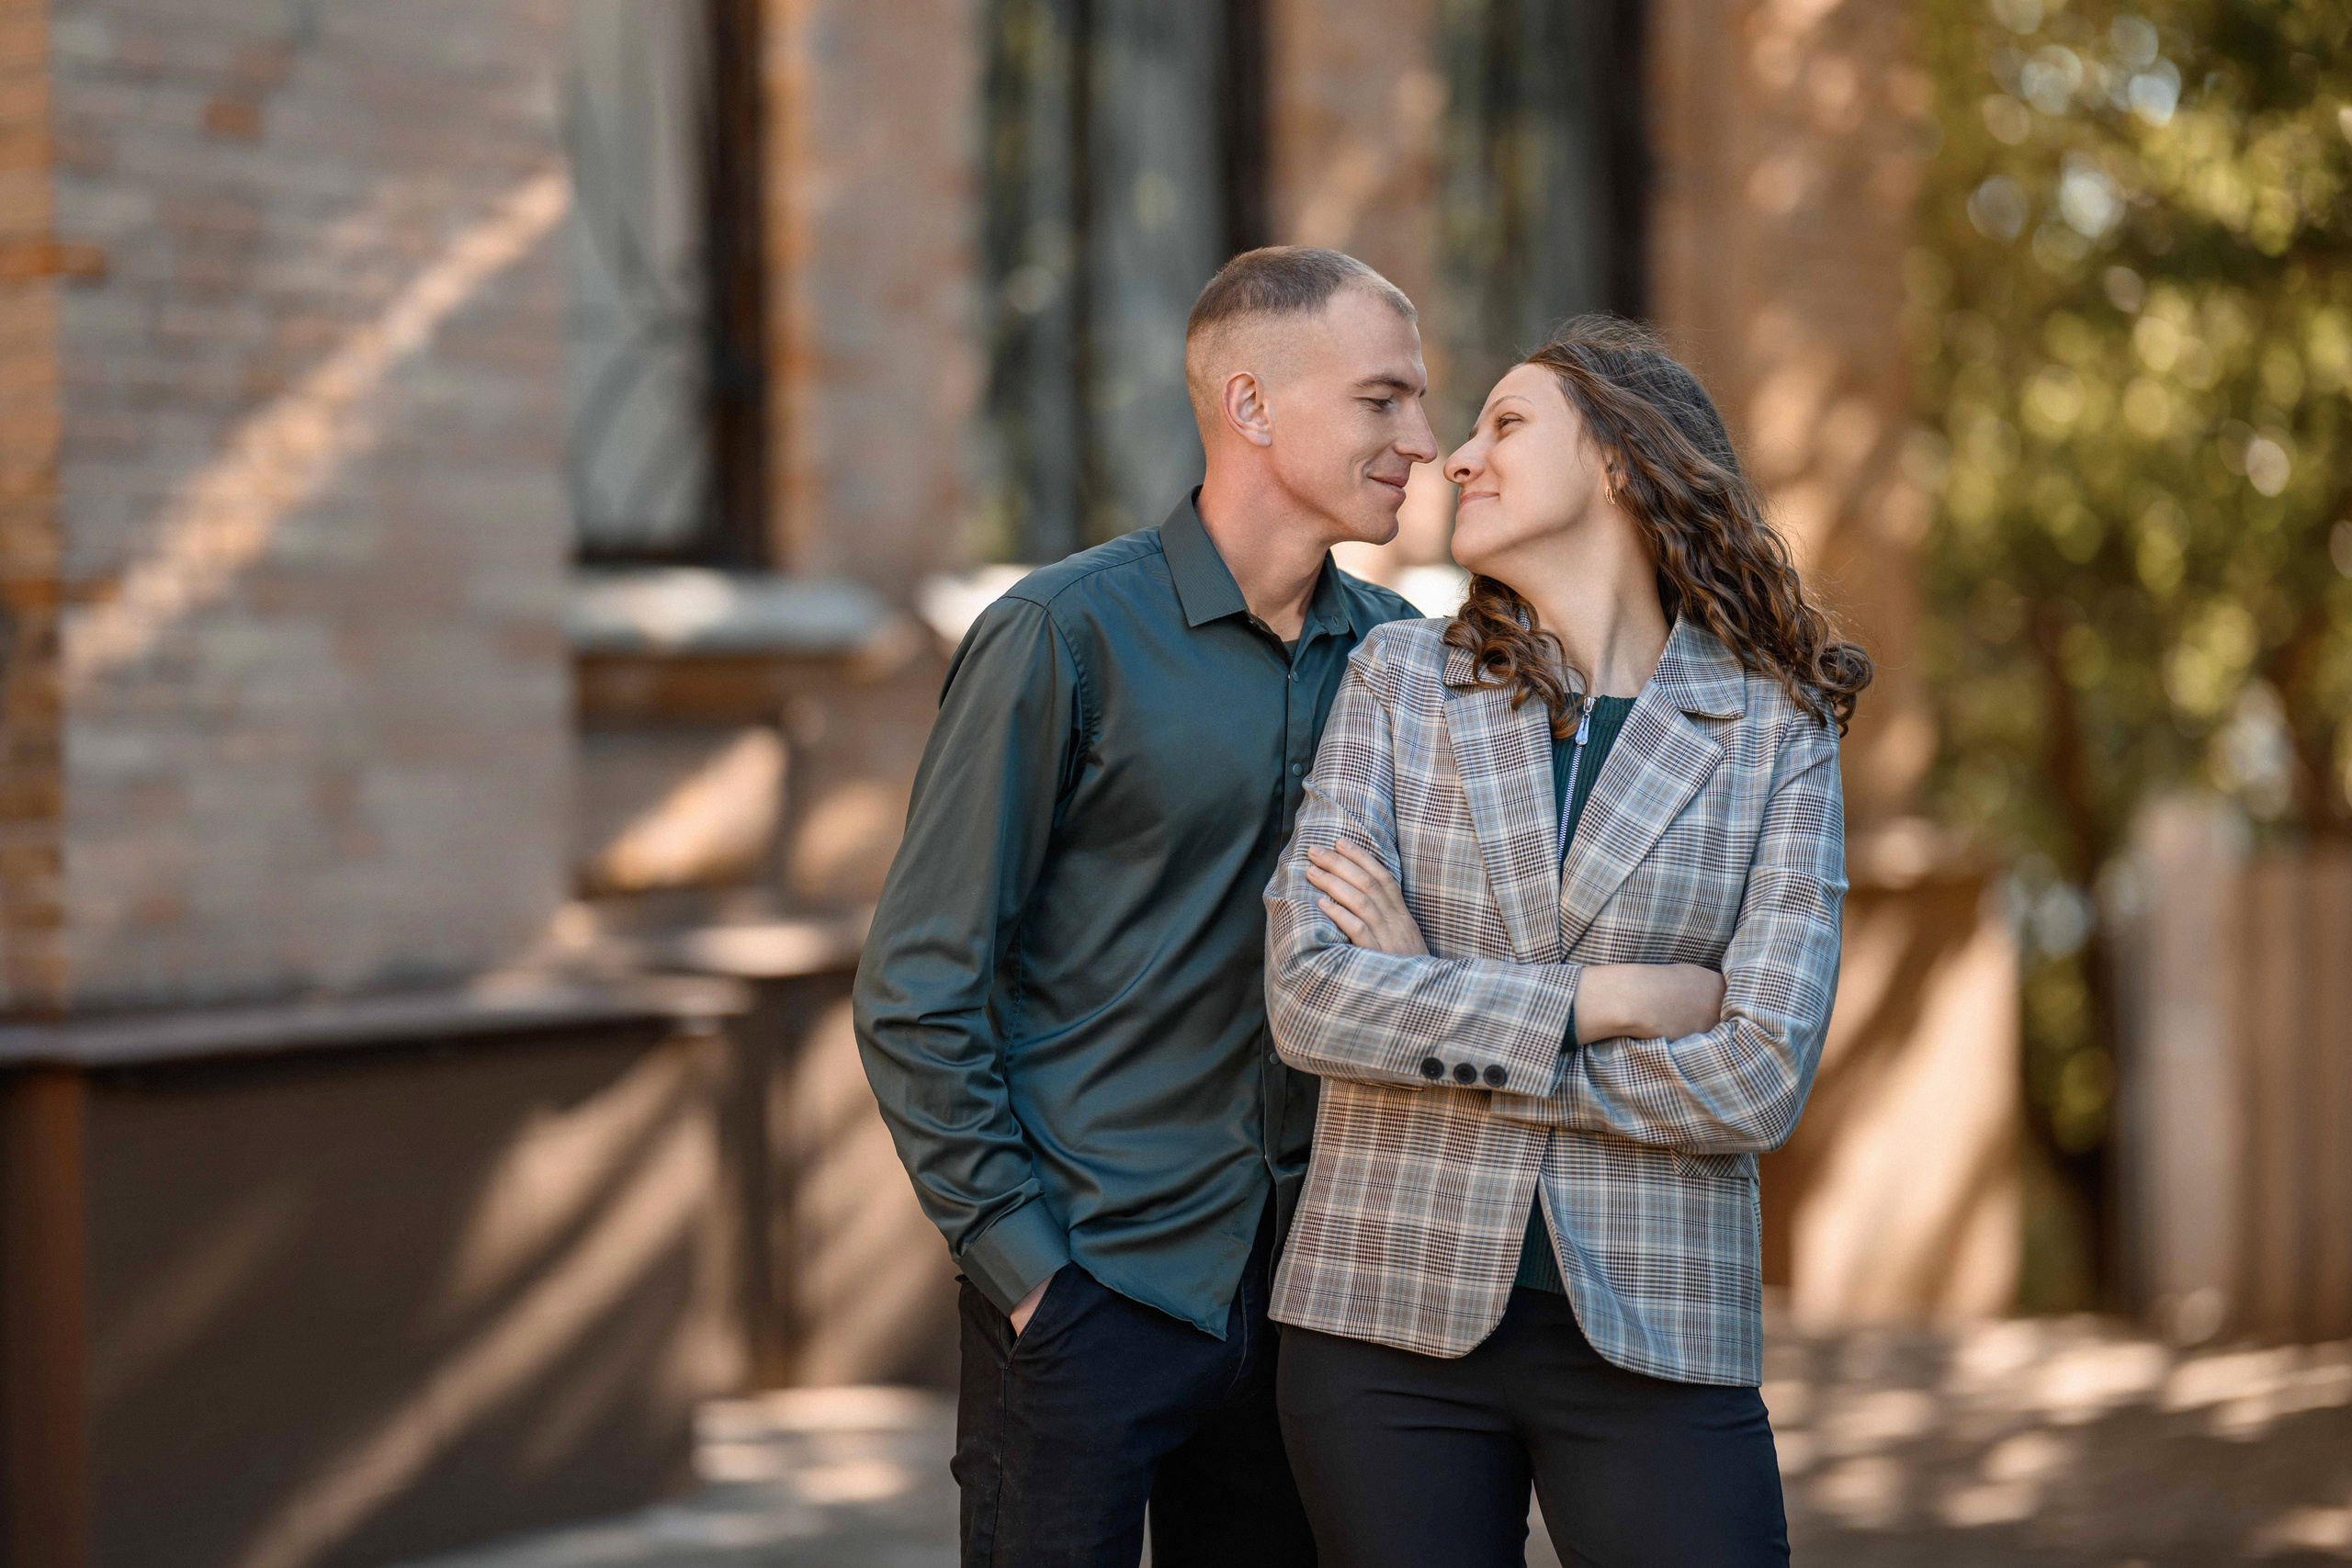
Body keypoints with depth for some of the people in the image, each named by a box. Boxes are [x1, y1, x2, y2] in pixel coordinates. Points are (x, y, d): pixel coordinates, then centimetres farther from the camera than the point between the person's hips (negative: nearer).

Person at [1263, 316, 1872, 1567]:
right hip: (1392, 1314, 1)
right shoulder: (1400, 679, 3)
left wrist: (1433, 1008, -9)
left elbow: (1758, 1080, -11)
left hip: (1654, 1332, -1)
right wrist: (1602, 1000, -14)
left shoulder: (1777, 732, 0)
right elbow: (1309, 995, -8)